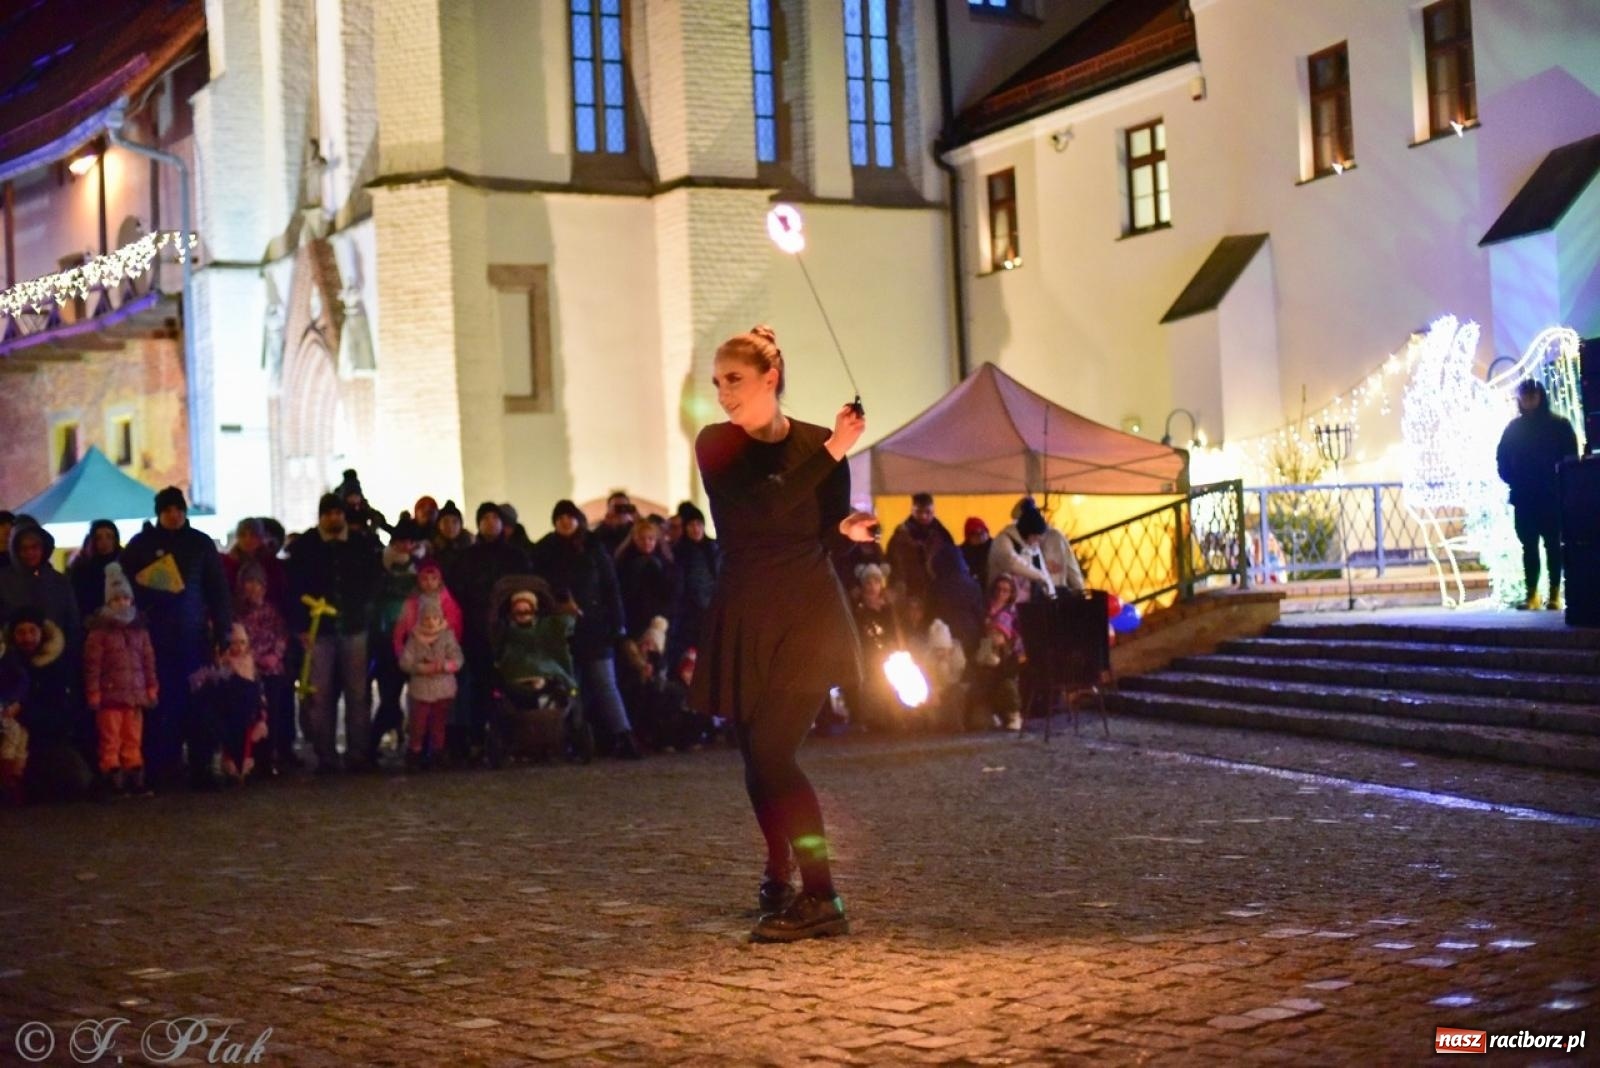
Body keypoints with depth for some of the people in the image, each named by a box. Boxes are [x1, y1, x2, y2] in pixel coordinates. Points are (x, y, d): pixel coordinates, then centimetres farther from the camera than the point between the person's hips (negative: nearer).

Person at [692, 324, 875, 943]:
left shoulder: (820, 444, 0)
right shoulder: (715, 445, -2)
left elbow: (825, 534, 5)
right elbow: (762, 506, -19)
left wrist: (847, 529, -16)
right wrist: (832, 452, -21)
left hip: (808, 619, -3)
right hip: (744, 621, 3)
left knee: (772, 753, -16)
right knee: (757, 758, 10)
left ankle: (821, 899, -13)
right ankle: (779, 878, 33)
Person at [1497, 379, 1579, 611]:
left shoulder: (1559, 425, 0)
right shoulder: (1514, 427, 8)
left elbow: (1571, 458, -2)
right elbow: (1502, 457, 9)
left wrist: (1560, 483, -9)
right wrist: (1512, 480, -2)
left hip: (1552, 496, -3)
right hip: (1524, 498, 3)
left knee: (1553, 544, -1)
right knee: (1529, 546, 2)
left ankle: (1555, 594, 1)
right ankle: (1532, 595, 2)